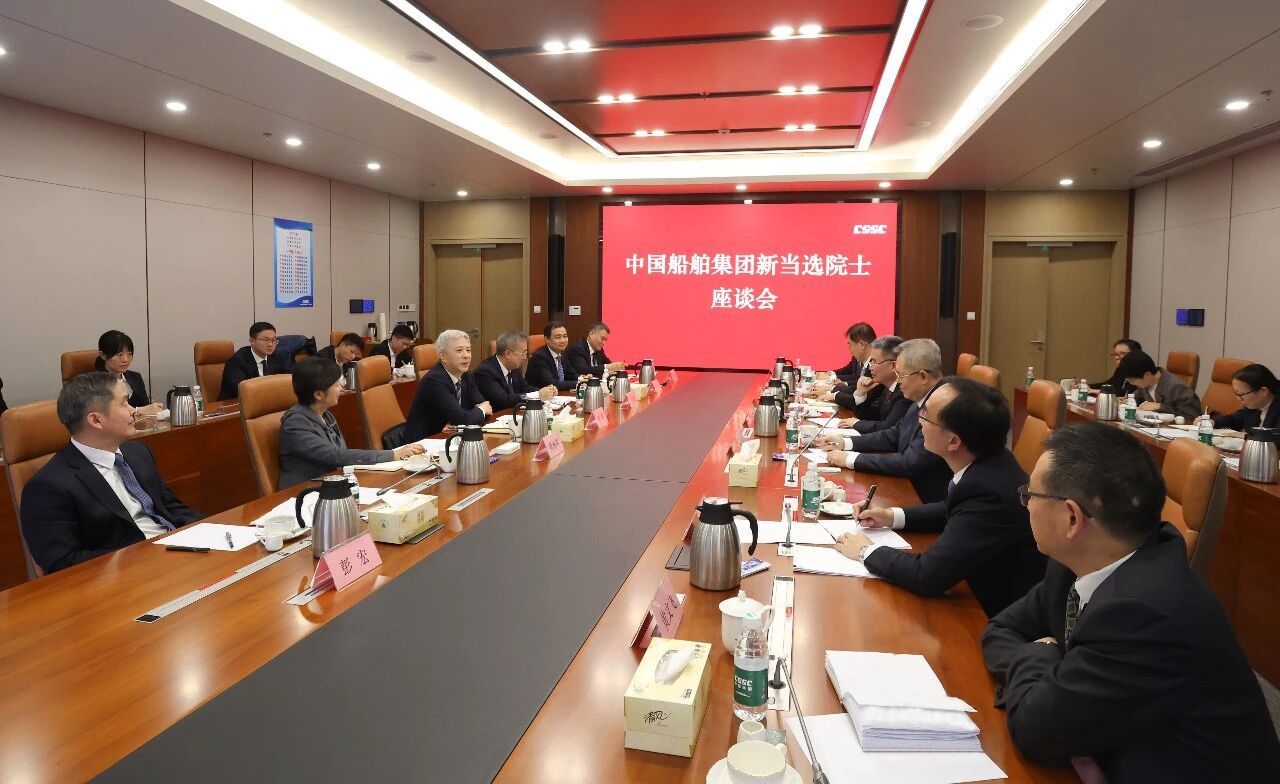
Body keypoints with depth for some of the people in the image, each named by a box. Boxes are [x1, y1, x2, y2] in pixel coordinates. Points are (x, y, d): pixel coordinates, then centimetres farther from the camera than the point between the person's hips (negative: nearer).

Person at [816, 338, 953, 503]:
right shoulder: (921, 400, 3)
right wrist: (845, 443, 4)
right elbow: (893, 436, 14)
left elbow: (910, 464, -27)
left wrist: (851, 459, -20)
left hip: (925, 501, -8)